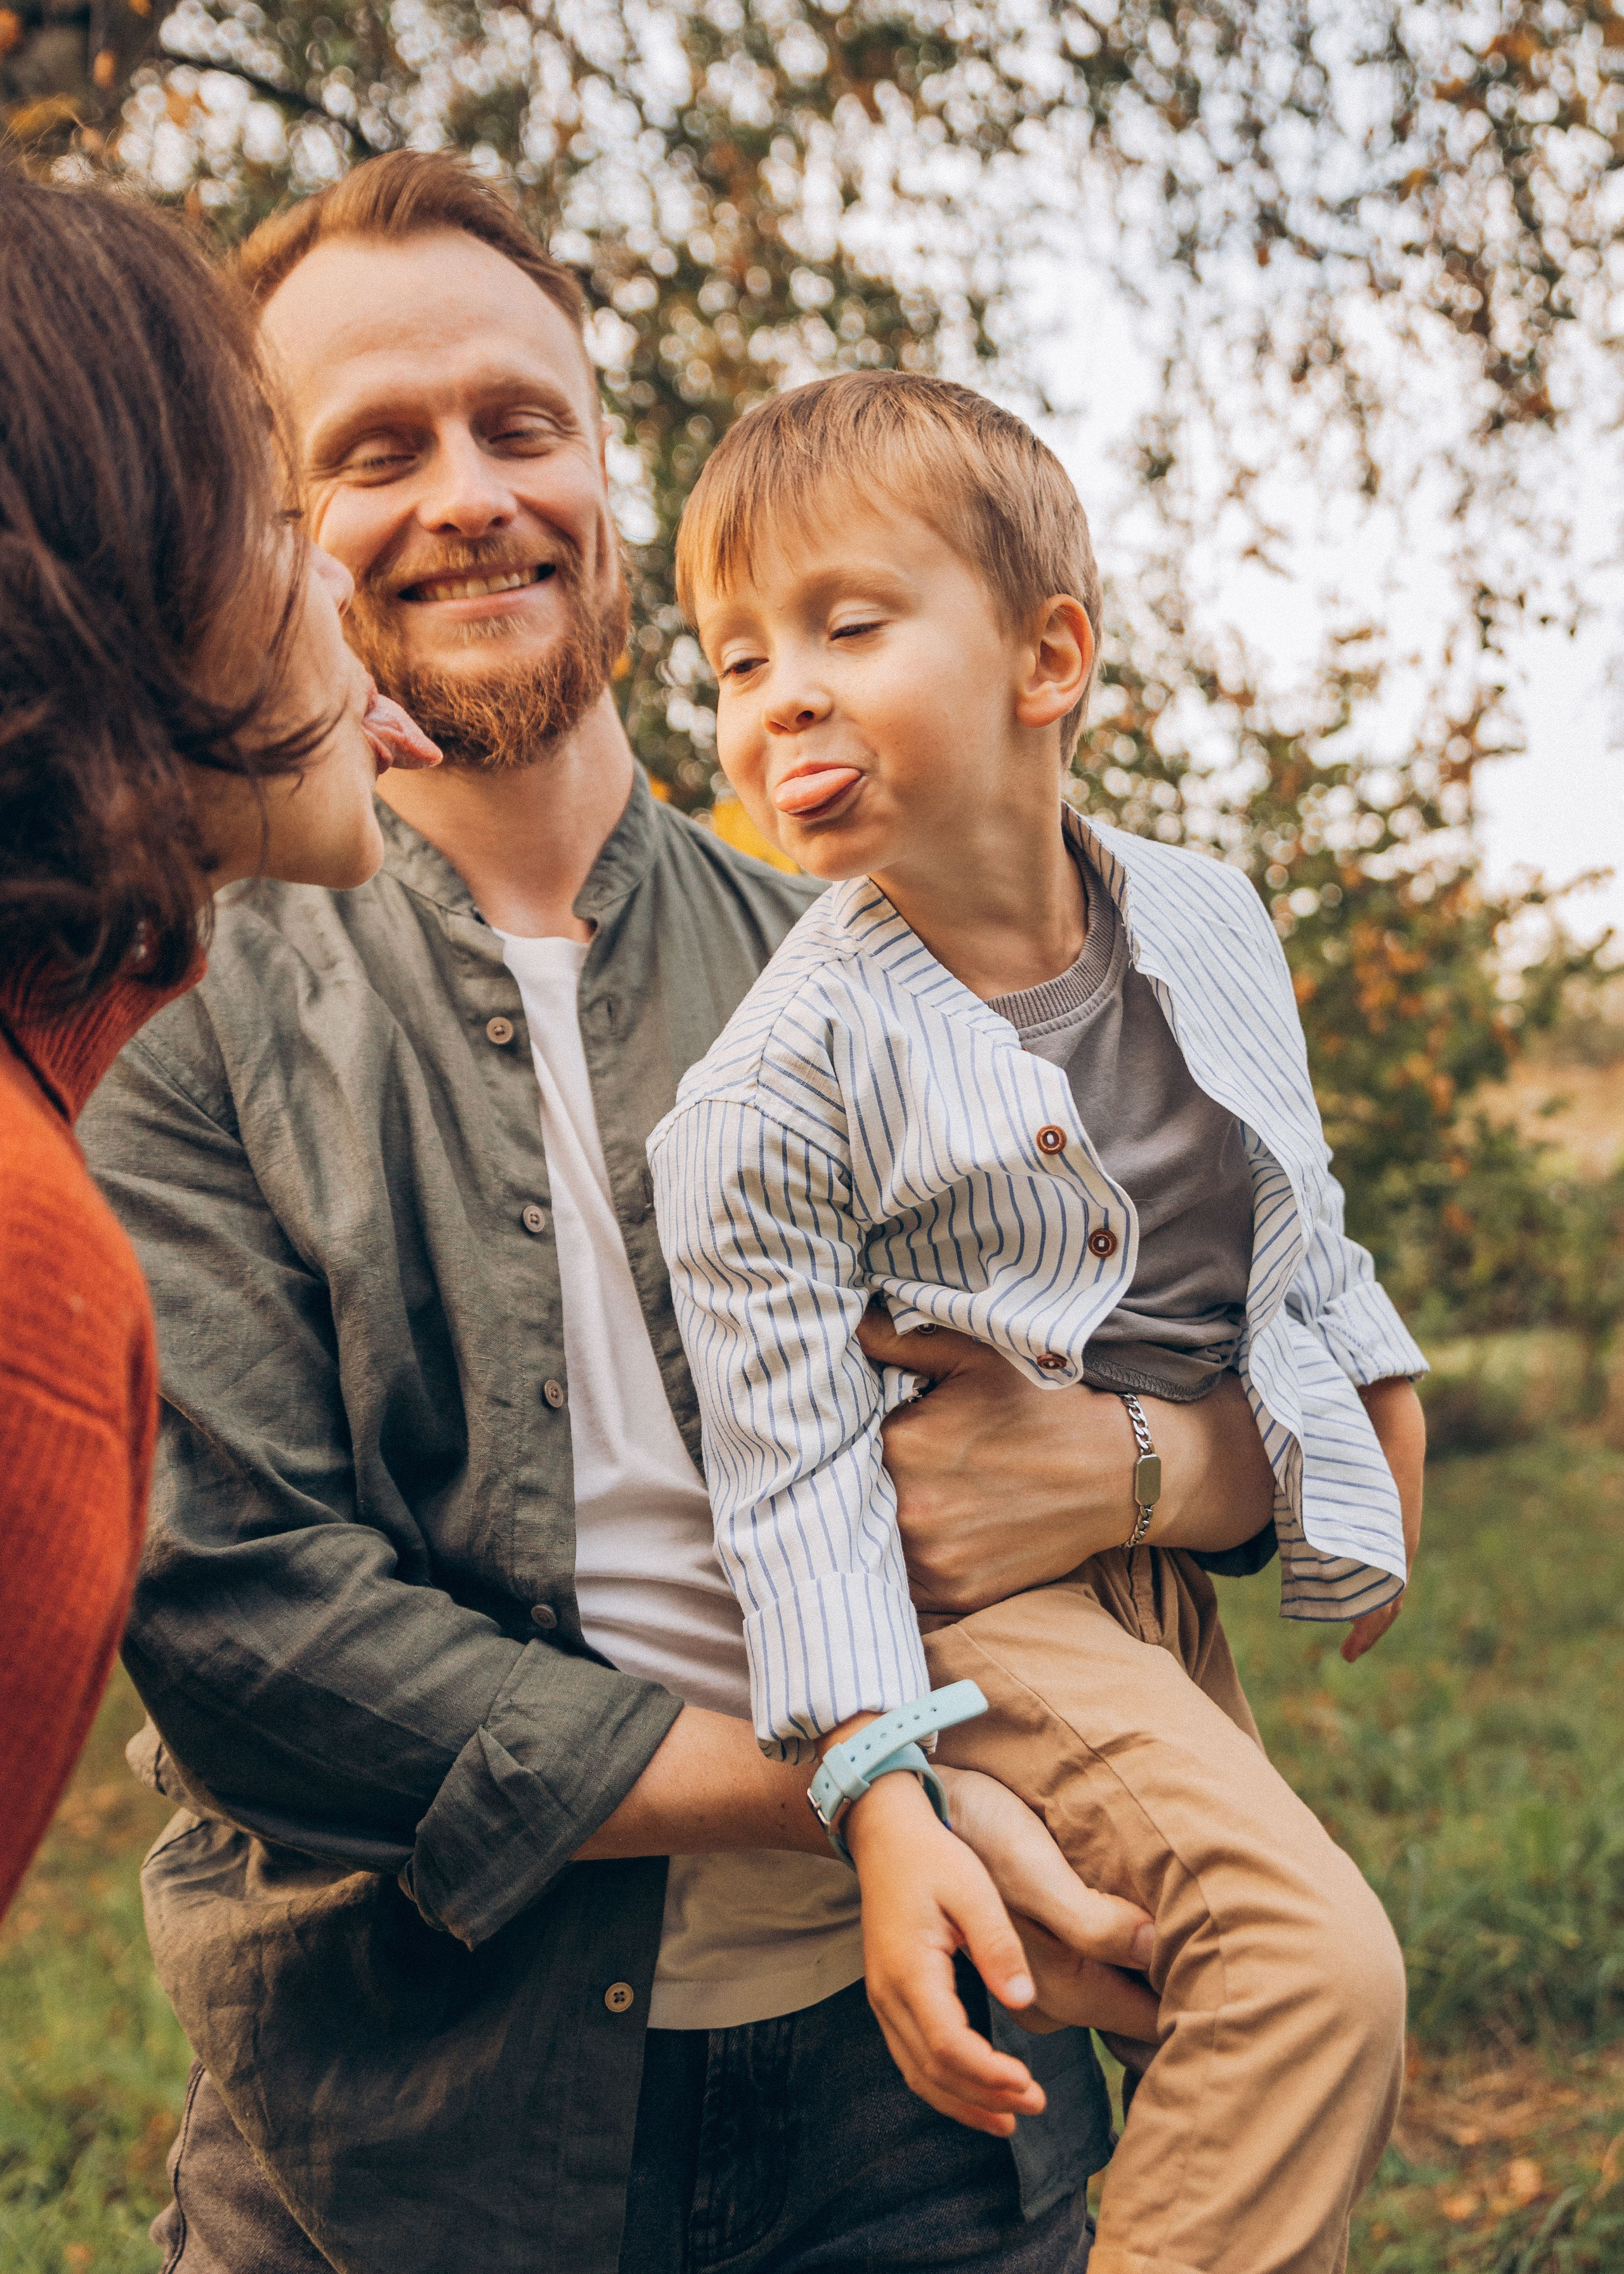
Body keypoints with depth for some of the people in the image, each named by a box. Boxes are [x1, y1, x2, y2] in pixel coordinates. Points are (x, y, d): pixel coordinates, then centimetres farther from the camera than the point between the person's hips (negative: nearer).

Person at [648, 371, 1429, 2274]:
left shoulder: (1211, 924, -2)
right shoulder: (781, 1082, -19)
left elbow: (1296, 1219, 15)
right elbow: (791, 1472, -18)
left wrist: (1383, 1411, 22)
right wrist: (881, 1810, -23)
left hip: (1178, 1562, 7)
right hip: (981, 1594, -6)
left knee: (1233, 2018, 18)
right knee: (1315, 1961, -23)